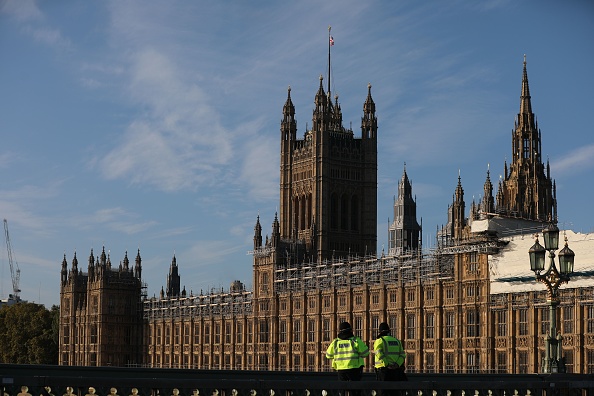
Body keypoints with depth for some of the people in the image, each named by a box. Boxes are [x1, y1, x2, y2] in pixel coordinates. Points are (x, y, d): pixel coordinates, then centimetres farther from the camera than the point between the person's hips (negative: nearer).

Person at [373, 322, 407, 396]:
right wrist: (397, 364, -6)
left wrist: (386, 364, -18)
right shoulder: (397, 341, 17)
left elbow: (379, 354, -17)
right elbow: (402, 354, 5)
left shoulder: (379, 341, 0)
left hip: (383, 369, -4)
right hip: (396, 370, 4)